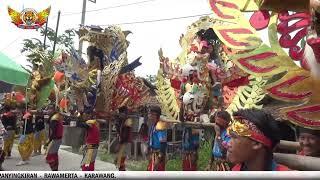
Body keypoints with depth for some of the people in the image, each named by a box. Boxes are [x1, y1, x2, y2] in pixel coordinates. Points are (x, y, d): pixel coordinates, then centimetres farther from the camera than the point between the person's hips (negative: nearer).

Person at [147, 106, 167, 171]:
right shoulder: (153, 125, 9)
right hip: (153, 154, 10)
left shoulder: (160, 126, -21)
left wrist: (159, 157, -24)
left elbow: (163, 144, -24)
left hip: (158, 154, -10)